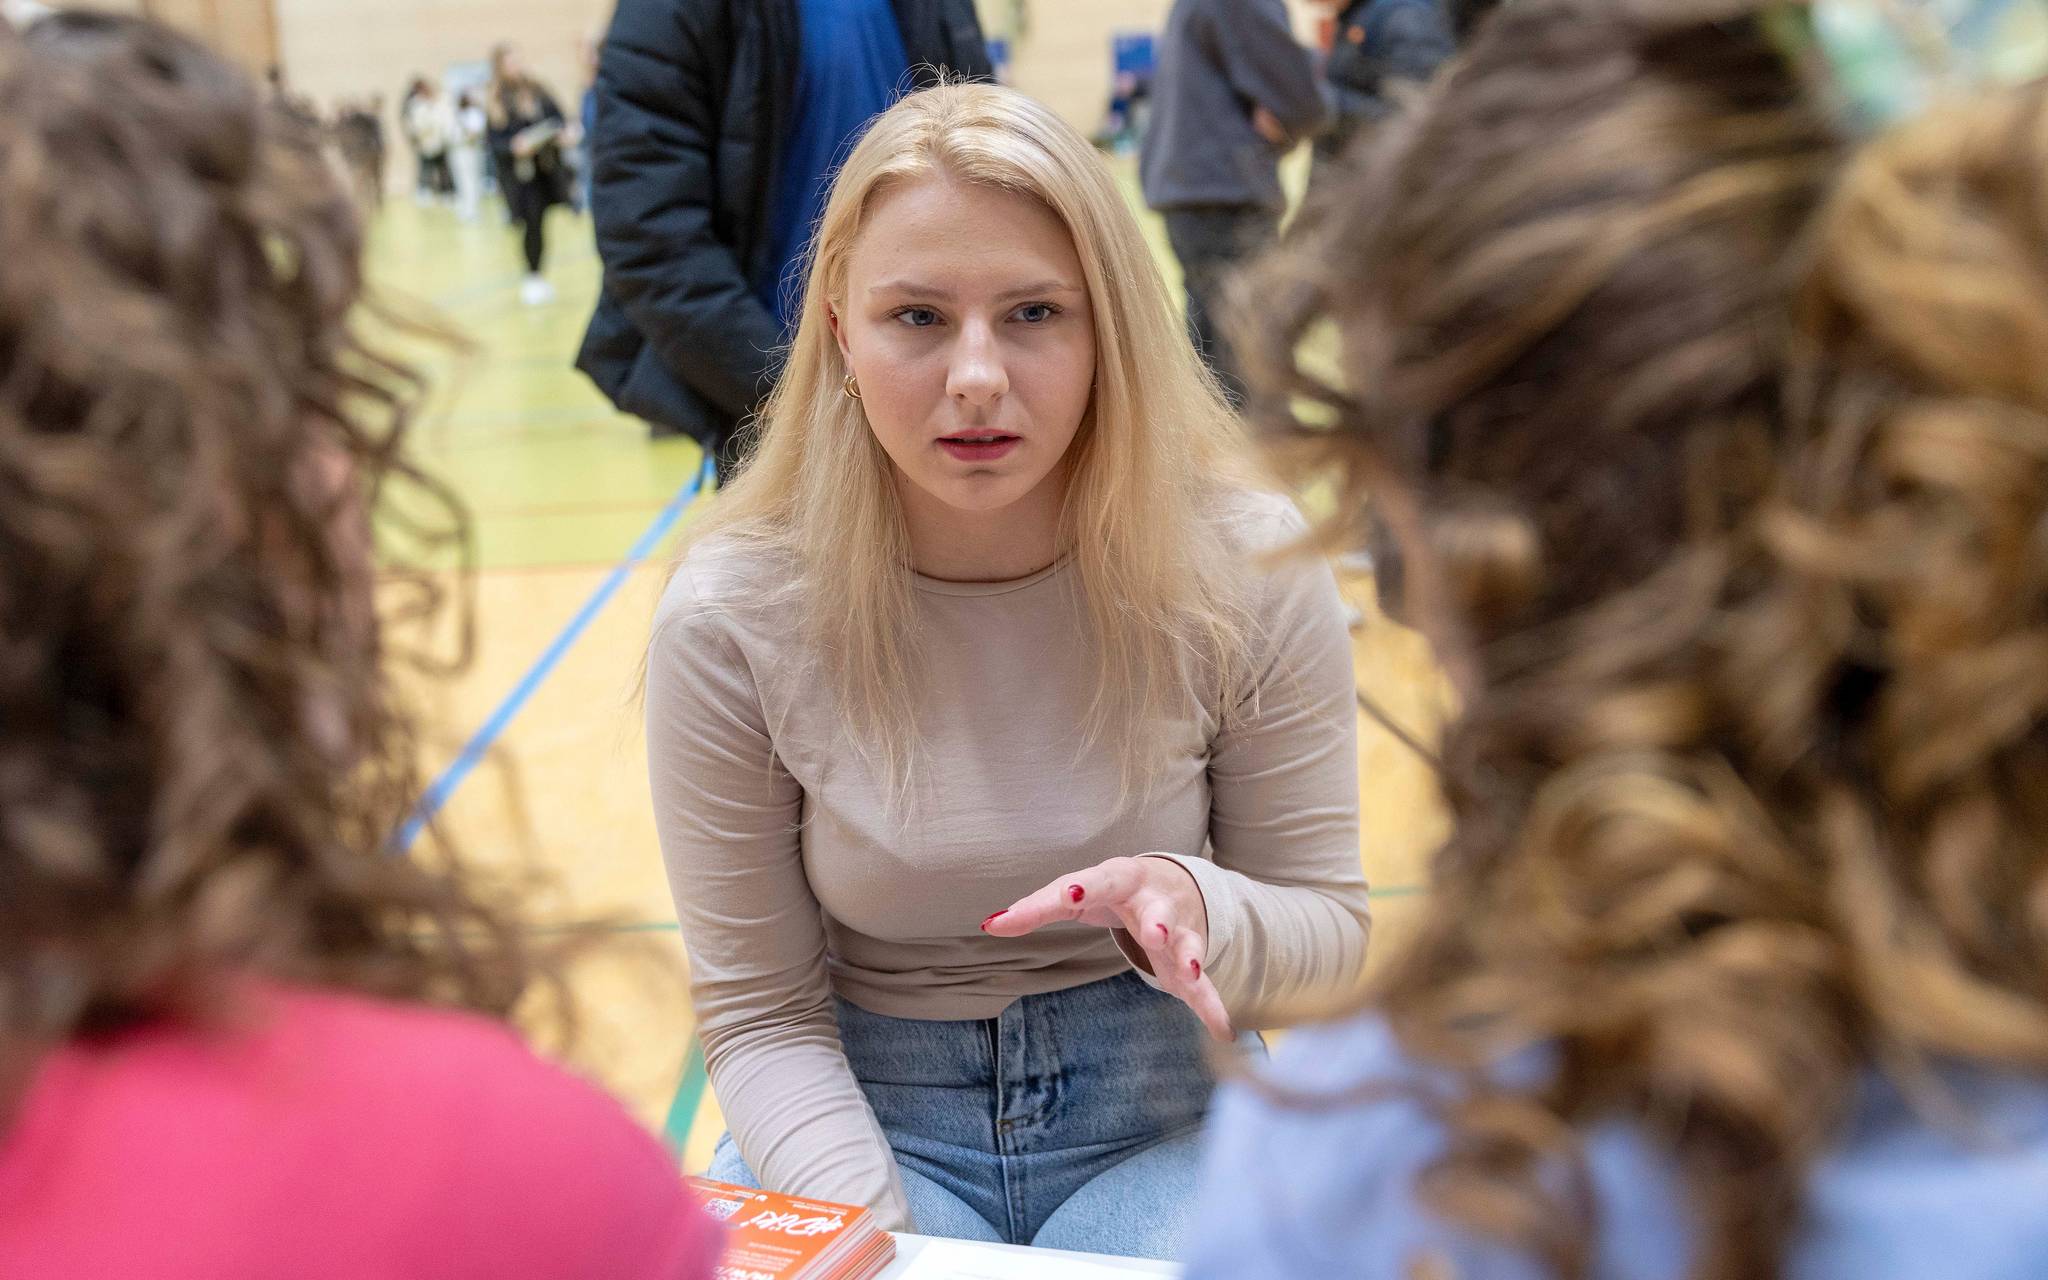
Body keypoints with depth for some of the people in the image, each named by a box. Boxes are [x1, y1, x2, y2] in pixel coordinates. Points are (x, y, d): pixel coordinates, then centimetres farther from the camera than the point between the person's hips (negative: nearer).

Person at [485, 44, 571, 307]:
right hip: (519, 174, -4)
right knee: (531, 224, -5)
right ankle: (532, 278, 10)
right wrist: (515, 146, -28)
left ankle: (538, 275, 21)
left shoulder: (537, 90, 7)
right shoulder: (495, 101, -5)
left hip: (548, 168, 4)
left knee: (540, 222, 4)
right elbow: (495, 142, -9)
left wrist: (563, 133, -11)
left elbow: (557, 117, 11)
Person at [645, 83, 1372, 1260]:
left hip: (1163, 1109, 1)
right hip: (870, 1114, 0)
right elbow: (761, 1012, -5)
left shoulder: (1249, 569, -12)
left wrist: (1195, 910, -24)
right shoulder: (732, 618, -12)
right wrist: (869, 1228, -20)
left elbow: (1331, 938, -2)